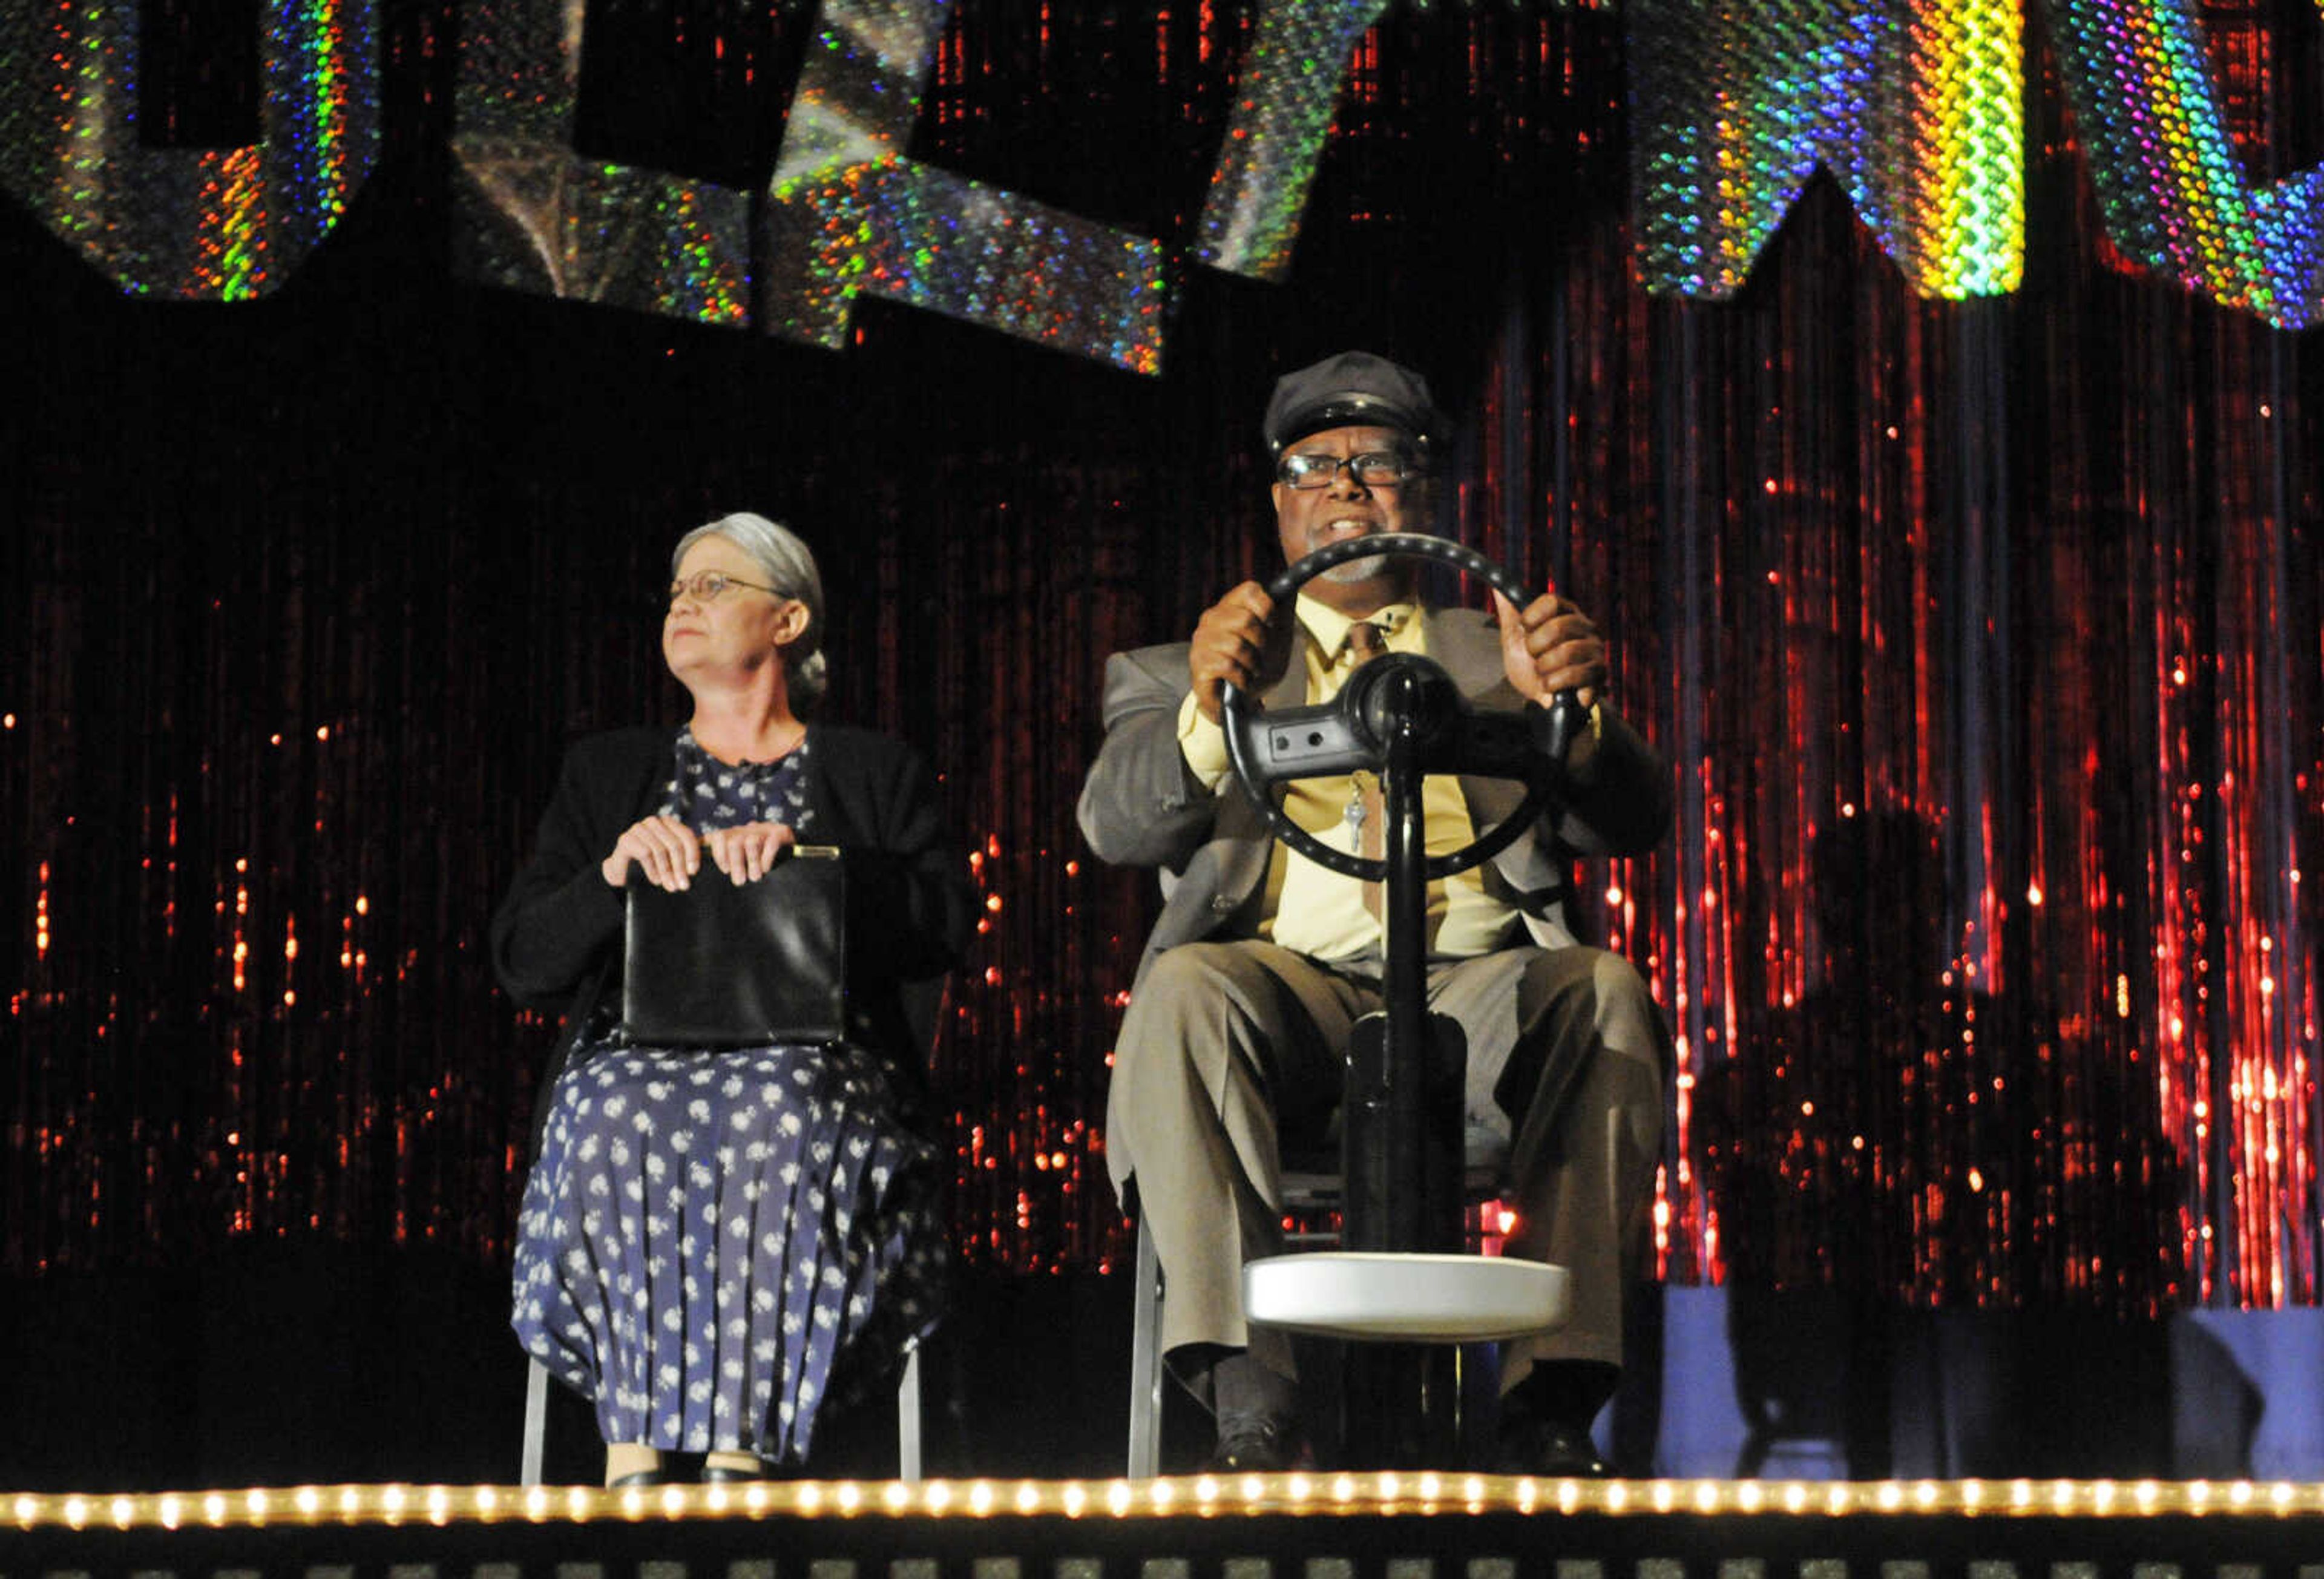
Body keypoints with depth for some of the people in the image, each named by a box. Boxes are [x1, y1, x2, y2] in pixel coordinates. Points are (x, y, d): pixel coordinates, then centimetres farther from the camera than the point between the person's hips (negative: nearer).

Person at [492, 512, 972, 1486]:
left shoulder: (873, 776, 21)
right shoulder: (610, 772, 26)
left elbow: (944, 925, 2)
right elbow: (521, 962, 14)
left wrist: (808, 856, -11)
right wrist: (617, 870, -5)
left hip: (809, 1051, -1)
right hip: (637, 1053, 1)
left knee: (780, 1116, -39)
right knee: (622, 1117, -37)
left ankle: (742, 1450, -43)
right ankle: (632, 1455, -40)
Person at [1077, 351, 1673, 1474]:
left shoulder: (1495, 659, 27)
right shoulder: (1177, 674, 25)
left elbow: (1631, 827, 11)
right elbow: (1114, 826, 4)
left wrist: (1577, 712, -12)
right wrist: (1208, 708, -17)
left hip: (1475, 990, 1)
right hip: (1289, 987, -1)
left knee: (1603, 993, -31)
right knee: (1183, 990, -34)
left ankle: (1552, 1403, -34)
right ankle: (1250, 1404, -38)